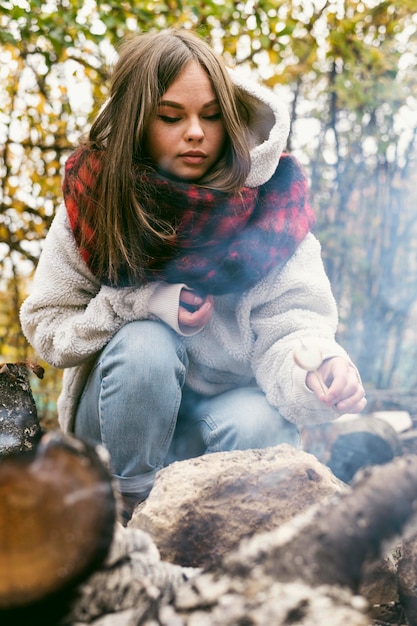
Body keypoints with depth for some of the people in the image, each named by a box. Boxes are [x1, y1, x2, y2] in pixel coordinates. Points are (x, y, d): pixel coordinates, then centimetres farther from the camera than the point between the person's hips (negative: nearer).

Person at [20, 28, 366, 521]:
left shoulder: (266, 196, -14)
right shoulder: (94, 196, -13)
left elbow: (290, 318, -20)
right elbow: (46, 325, -8)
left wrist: (316, 370, -43)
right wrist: (143, 302, -24)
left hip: (229, 403, 0)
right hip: (123, 407, 0)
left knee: (260, 426, -31)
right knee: (146, 344, -31)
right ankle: (136, 512, -9)